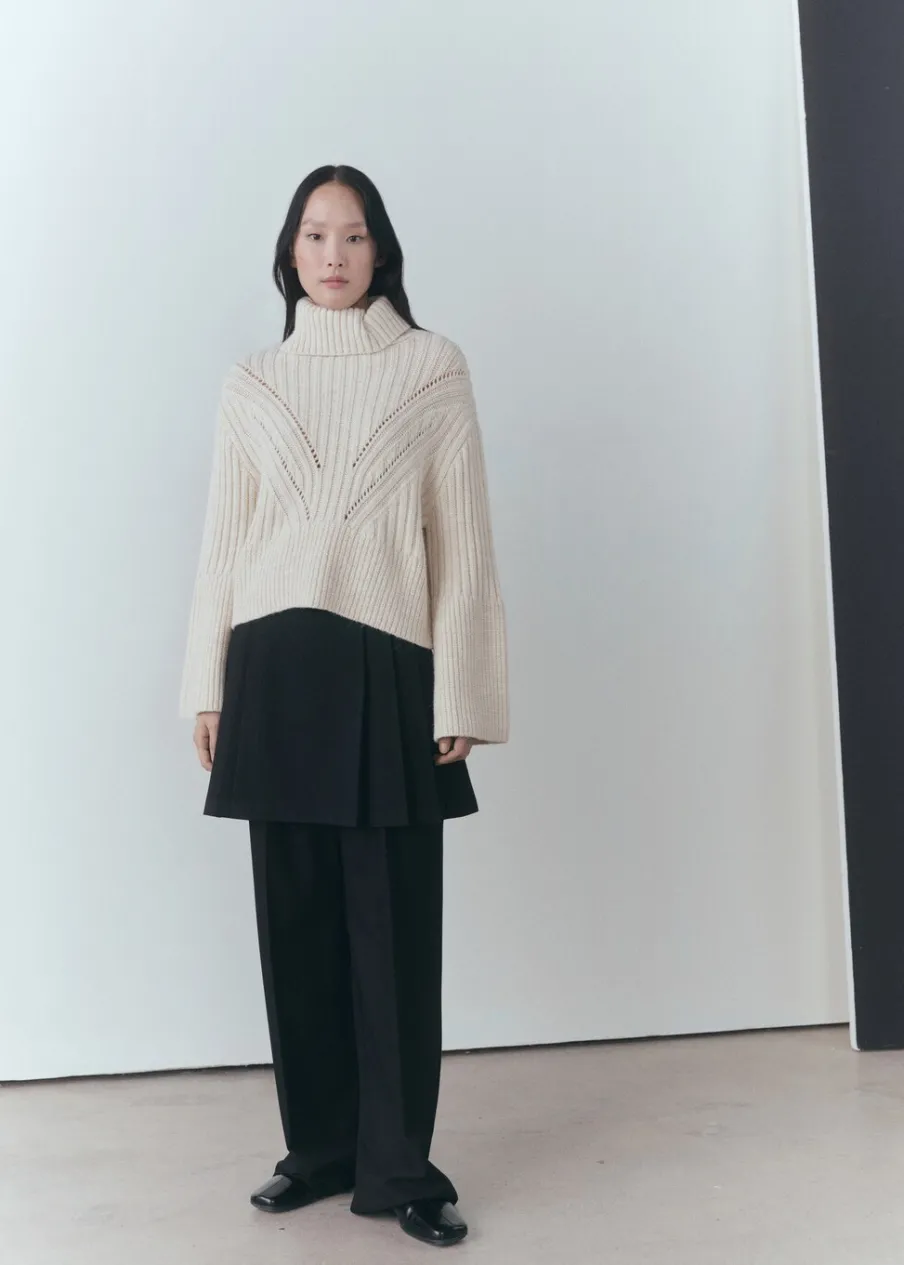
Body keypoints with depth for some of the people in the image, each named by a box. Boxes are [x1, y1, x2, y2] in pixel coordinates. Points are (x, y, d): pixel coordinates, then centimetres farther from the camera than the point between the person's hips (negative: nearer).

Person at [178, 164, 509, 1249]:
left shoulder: (433, 369, 6)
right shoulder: (250, 383, 14)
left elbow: (462, 539, 2)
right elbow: (223, 538, 12)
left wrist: (460, 697, -5)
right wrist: (208, 687, 7)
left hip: (385, 670, -2)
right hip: (274, 670, 3)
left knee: (394, 924, -1)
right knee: (295, 917, 7)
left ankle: (399, 1167, 12)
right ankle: (318, 1147, 21)